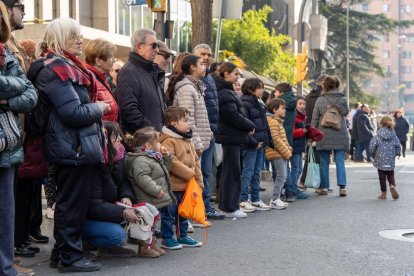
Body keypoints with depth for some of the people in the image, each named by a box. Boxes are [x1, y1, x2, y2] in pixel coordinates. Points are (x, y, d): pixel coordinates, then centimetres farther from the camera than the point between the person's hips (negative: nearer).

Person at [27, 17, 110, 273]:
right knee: (73, 203, -2)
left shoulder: (65, 66, 15)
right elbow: (73, 113, -23)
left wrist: (95, 108, 8)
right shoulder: (57, 69, -17)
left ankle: (62, 252, 26)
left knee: (69, 202, 17)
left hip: (74, 146, 11)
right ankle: (70, 257, 7)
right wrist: (98, 108, -8)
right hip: (75, 146, -11)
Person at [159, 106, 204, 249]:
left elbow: (195, 161, 16)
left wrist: (199, 181, 11)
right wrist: (189, 174, -19)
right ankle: (167, 238, 10)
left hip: (187, 186, 9)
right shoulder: (168, 141, -16)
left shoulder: (188, 141, 13)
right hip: (172, 186, -9)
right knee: (169, 213, 1)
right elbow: (172, 162, -26)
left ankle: (182, 236, 29)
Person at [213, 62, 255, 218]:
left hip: (230, 136, 10)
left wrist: (247, 126, 5)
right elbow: (233, 115, -21)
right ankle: (230, 208, 0)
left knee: (230, 171, 14)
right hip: (231, 136, -10)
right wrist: (250, 126, -9)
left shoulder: (227, 91, 17)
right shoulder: (225, 93, -15)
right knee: (232, 172, -5)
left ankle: (227, 205, 21)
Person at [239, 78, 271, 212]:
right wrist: (253, 142, -20)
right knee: (248, 172, -4)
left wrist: (266, 140, 11)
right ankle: (242, 201, 2)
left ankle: (255, 200, 19)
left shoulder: (258, 104, 17)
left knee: (257, 172, 12)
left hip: (260, 143, 9)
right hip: (250, 145, -9)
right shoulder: (244, 104, -12)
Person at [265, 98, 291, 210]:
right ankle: (275, 200, -7)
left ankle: (276, 199, 16)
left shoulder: (278, 122, 21)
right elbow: (275, 139, -20)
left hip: (282, 154, 10)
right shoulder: (272, 122, -13)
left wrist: (288, 150, 13)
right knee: (281, 176, -11)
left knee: (283, 176, 11)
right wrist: (286, 152, -15)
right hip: (277, 154, -10)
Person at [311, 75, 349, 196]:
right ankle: (342, 187, -4)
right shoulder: (343, 99, -2)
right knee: (340, 161, 3)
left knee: (324, 162, 8)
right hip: (340, 135, 0)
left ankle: (324, 187, 11)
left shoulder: (320, 100, -2)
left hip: (324, 136, 0)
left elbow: (314, 119, 1)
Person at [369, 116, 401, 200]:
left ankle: (384, 193, 10)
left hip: (380, 159, -2)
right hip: (391, 159, 2)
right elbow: (398, 146, -5)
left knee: (382, 176, 8)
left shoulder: (379, 134, -6)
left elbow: (372, 145, -12)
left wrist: (373, 154, 5)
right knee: (390, 175, 14)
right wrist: (396, 154, 13)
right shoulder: (393, 134, 0)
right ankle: (392, 186, -15)